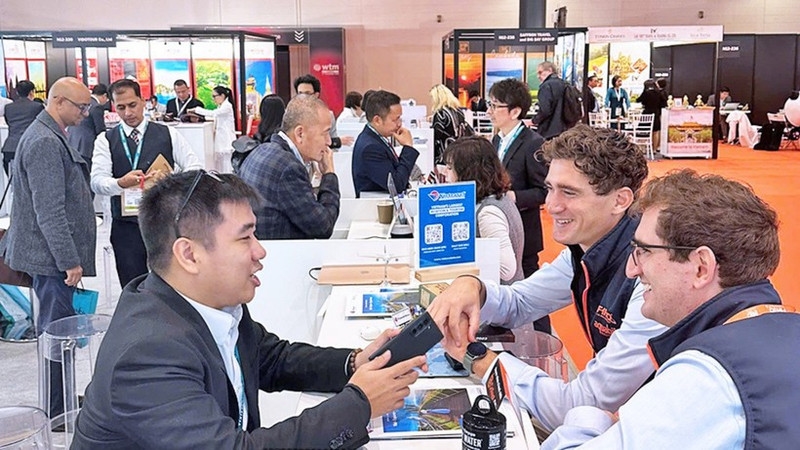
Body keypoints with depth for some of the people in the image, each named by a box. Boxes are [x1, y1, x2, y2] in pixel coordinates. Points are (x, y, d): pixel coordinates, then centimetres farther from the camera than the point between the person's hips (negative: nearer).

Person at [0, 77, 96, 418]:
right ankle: (55, 412, 8)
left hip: (55, 254, 10)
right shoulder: (45, 142, -19)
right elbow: (50, 211, -23)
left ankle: (59, 399, 28)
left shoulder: (52, 136, 14)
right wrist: (70, 261, -20)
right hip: (52, 256, -10)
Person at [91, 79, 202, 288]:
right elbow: (97, 182, -7)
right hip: (126, 227, 1)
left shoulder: (168, 134, 5)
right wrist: (121, 183, -29)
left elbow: (194, 168, -1)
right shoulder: (106, 140, 5)